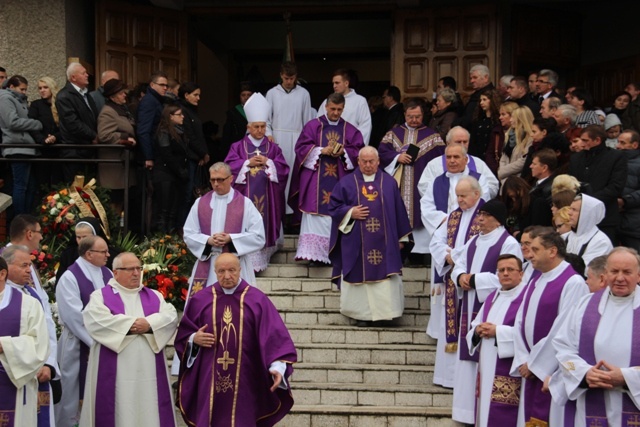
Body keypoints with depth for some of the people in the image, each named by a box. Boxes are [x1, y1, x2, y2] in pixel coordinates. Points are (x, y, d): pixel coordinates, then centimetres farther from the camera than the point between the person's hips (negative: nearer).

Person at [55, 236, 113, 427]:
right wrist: (95, 340, -19)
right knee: (73, 389, 5)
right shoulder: (69, 278, -13)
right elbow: (74, 316, -18)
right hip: (79, 345, -6)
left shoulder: (107, 274, 6)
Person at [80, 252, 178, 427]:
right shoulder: (101, 295, 7)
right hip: (115, 372, -3)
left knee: (149, 412, 2)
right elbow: (95, 320, -12)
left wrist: (150, 324, -16)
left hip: (149, 371, 3)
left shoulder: (154, 296, 17)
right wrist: (130, 323, -11)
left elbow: (171, 317, 2)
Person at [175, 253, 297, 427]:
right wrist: (194, 339, -10)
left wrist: (277, 366, -22)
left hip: (244, 379, -1)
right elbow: (184, 334, 12)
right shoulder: (201, 300, 6)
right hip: (210, 379, 1)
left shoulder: (257, 299, -1)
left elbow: (274, 335, -8)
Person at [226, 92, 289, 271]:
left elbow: (283, 169, 2)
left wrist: (268, 162, -12)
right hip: (245, 194, -1)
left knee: (263, 224, 2)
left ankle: (262, 257, 11)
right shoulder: (238, 146, 6)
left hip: (265, 195, 1)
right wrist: (247, 163, -12)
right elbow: (229, 166, -3)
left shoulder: (273, 147, 9)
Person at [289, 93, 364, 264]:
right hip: (315, 178, -2)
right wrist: (322, 151, -14)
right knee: (315, 213, -7)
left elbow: (359, 151, 5)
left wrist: (344, 152, -13)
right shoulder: (313, 126, 5)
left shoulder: (350, 130, 10)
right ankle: (312, 252, -5)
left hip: (339, 179, 2)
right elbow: (301, 147, -1)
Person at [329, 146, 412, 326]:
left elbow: (399, 211, 10)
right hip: (356, 242, -1)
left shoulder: (389, 183, 7)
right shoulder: (346, 183, 4)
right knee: (361, 275, 1)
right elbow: (334, 207, 5)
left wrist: (401, 237, 9)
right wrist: (350, 212, -13)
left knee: (386, 276, -1)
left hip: (384, 241, 1)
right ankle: (363, 314, 9)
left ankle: (386, 311, 8)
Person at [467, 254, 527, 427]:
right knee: (487, 411, 9)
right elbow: (474, 326, 20)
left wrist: (497, 331, -18)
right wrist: (478, 330, -4)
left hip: (509, 372, -8)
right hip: (487, 368, 8)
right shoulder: (492, 297, 18)